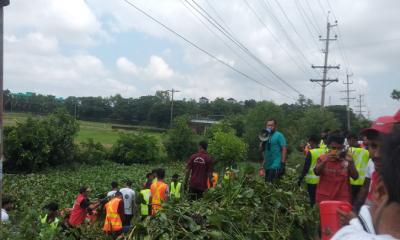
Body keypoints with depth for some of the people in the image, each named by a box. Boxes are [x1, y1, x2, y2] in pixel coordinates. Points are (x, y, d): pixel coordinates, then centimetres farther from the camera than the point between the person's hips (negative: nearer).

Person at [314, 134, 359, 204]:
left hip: (342, 199, 0)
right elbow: (316, 172, -18)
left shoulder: (347, 159, 1)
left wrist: (350, 162, -20)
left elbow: (355, 177, -5)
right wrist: (325, 160, -33)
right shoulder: (322, 158, -2)